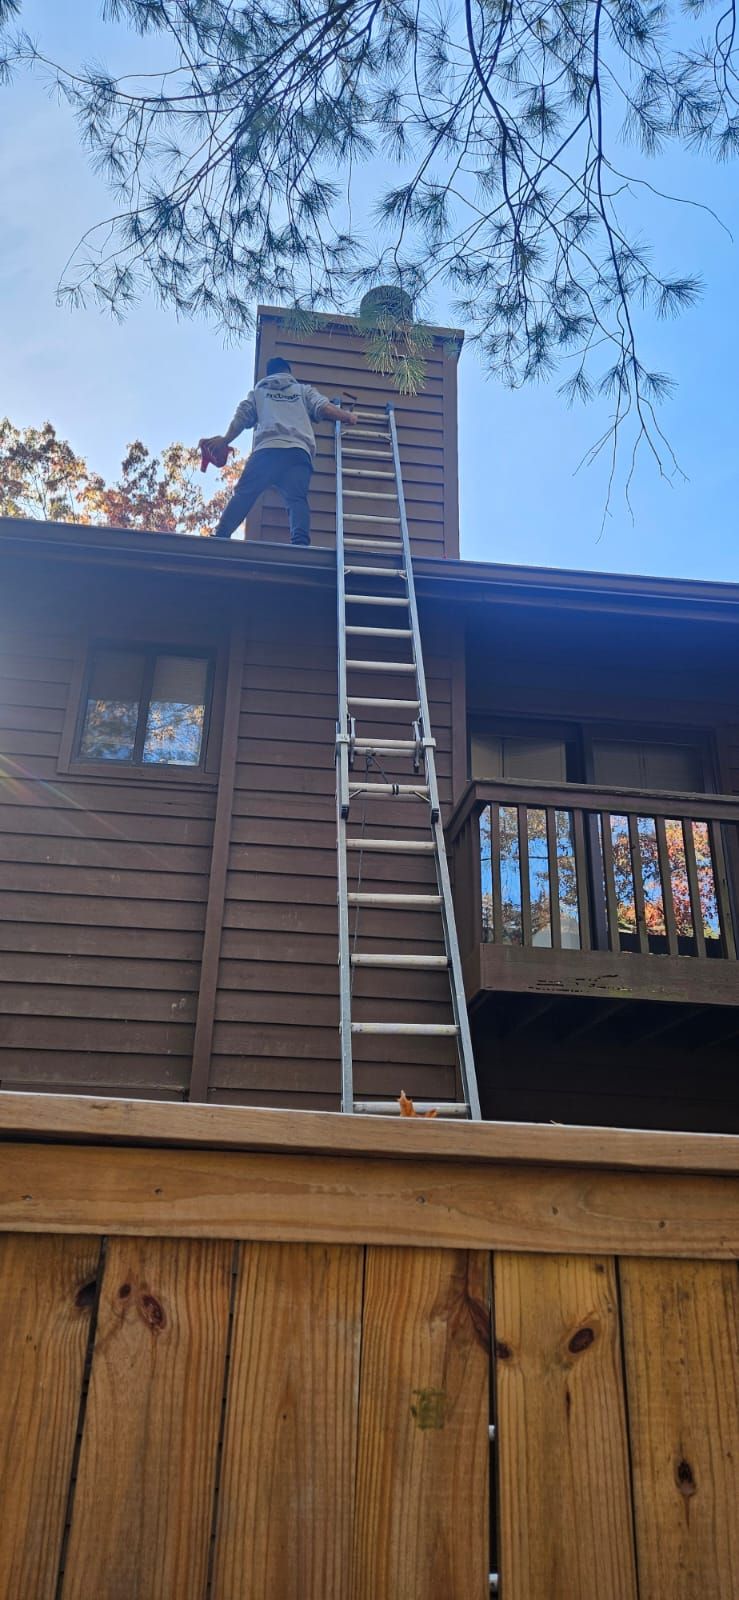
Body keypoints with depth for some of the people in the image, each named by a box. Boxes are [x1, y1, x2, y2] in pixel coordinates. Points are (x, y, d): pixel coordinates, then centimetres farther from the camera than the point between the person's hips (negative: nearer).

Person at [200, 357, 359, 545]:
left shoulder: (258, 391, 31)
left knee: (243, 495, -6)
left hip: (266, 449, 0)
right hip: (298, 451, 0)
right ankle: (300, 542, -40)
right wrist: (349, 416, 33)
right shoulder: (304, 390, 31)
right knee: (296, 499, -15)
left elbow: (241, 417, 22)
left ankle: (220, 538, -22)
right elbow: (324, 408, 17)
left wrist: (224, 441, 34)